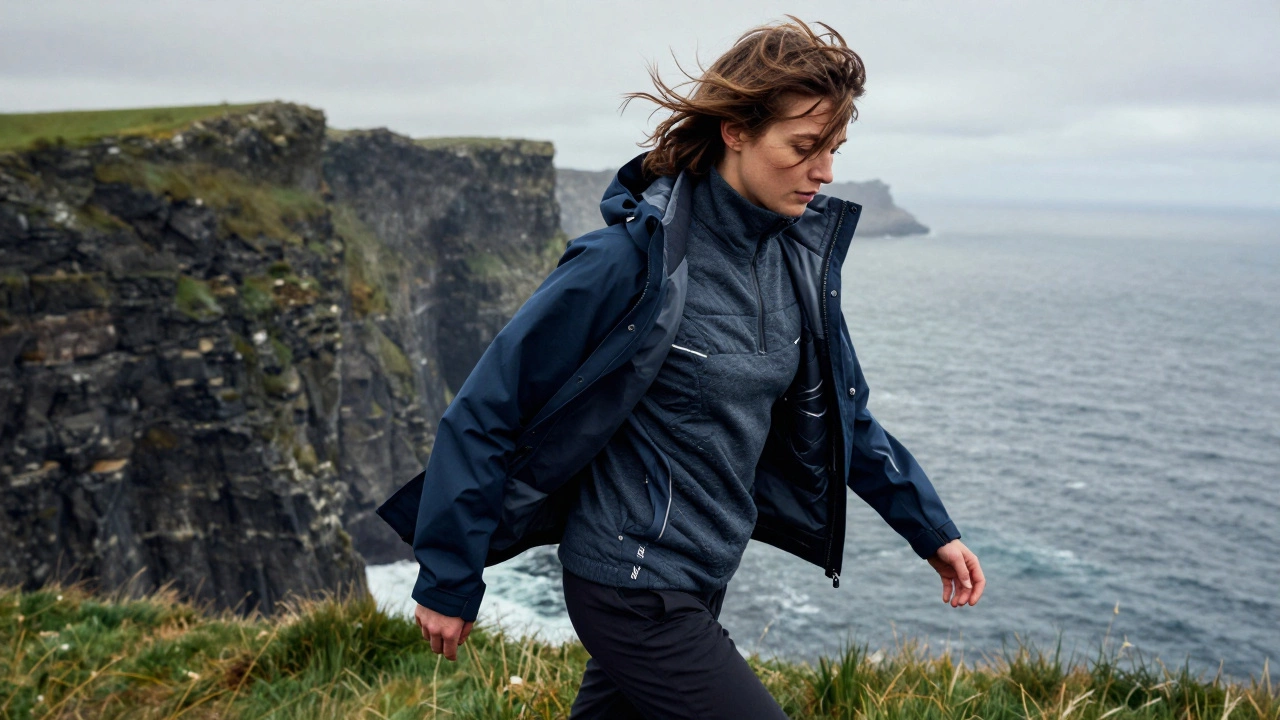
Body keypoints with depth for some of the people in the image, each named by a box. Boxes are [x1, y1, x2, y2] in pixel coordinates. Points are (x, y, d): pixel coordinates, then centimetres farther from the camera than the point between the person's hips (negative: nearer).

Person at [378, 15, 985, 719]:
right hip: (633, 589, -7)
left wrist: (931, 530, 14)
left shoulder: (800, 253, 0)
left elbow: (839, 413, 14)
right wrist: (447, 581, -11)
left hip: (703, 579, 7)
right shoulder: (631, 259, -21)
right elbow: (486, 413, -15)